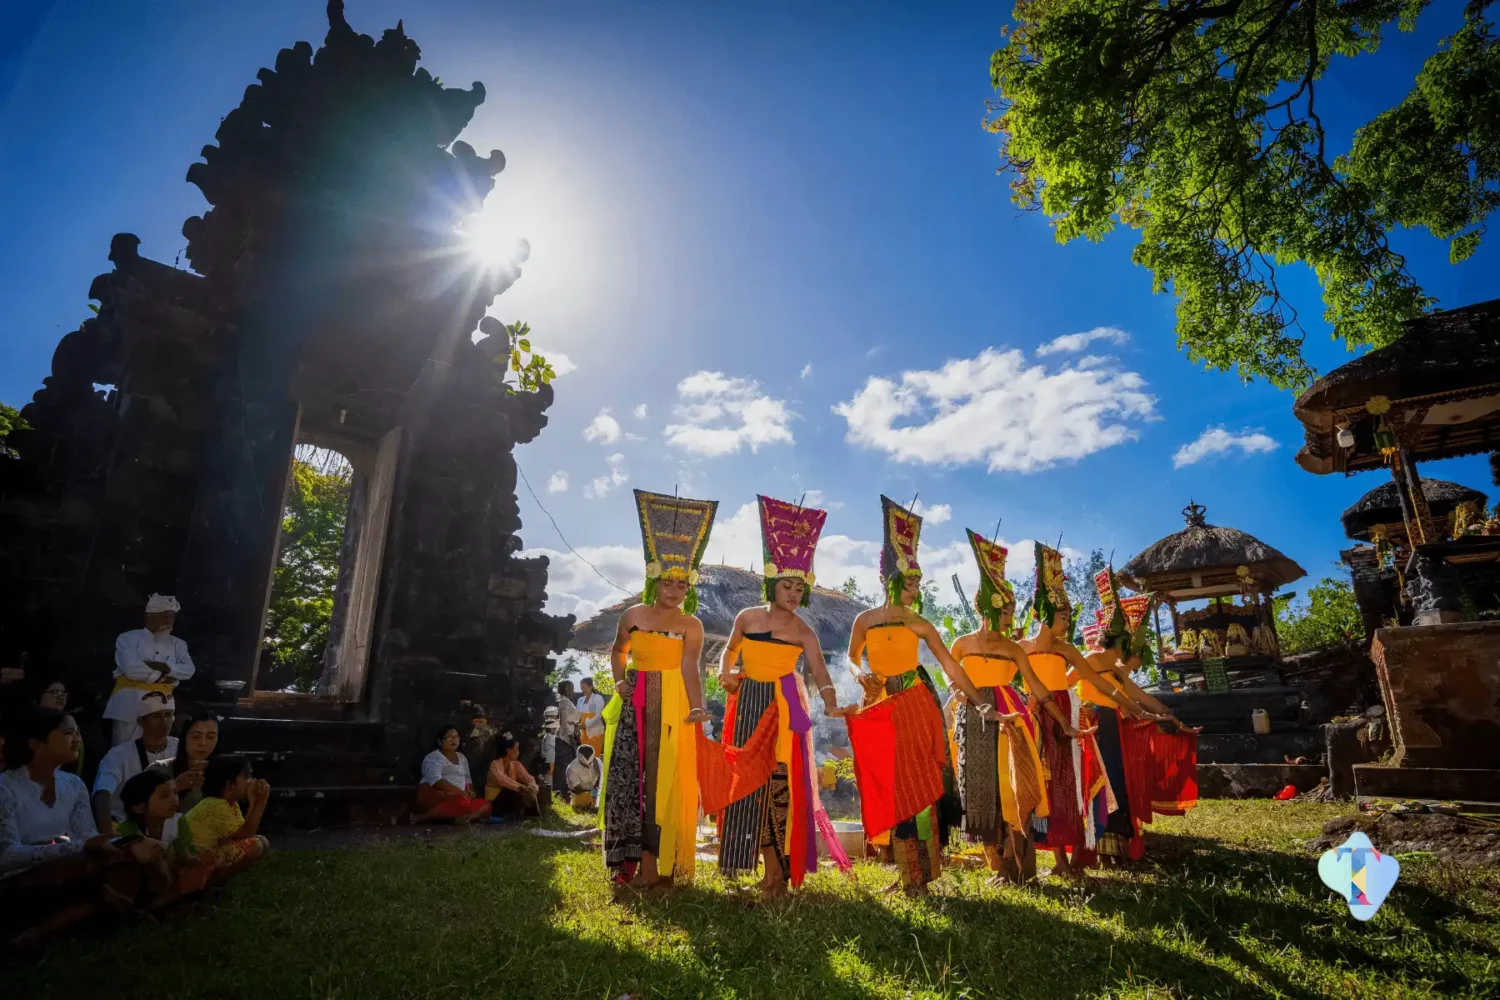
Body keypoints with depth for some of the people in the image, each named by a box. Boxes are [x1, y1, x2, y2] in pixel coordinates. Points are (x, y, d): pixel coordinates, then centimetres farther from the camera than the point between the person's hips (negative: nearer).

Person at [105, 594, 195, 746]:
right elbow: (131, 668, -14)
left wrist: (164, 666, -15)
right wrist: (160, 676, -7)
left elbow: (189, 670, -1)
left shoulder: (178, 645, 14)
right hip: (130, 703, -3)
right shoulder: (128, 638, 2)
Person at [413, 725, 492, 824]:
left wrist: (470, 792, 1)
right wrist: (459, 791, -26)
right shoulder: (433, 758, -3)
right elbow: (436, 780, -19)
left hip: (458, 796, 7)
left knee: (485, 806, -17)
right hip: (436, 796, -7)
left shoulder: (462, 758, 21)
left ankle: (456, 819, -37)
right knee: (462, 802, -38)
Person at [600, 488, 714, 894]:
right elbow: (617, 651, 20)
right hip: (634, 701, 3)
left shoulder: (691, 625, -3)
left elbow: (690, 669, -14)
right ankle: (629, 861, 14)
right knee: (628, 776, 3)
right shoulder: (633, 615, 5)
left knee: (664, 780, 0)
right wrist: (619, 681, 4)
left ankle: (656, 864, 9)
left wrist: (696, 707, -29)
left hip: (671, 704, -2)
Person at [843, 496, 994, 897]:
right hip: (880, 707, 1)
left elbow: (951, 666, 2)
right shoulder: (866, 619, 2)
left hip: (916, 703, -1)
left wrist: (978, 702, -3)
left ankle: (918, 873, 8)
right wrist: (862, 675, -9)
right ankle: (906, 871, 18)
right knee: (888, 785, 5)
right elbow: (851, 659, 12)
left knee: (917, 781, -3)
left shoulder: (920, 624, 1)